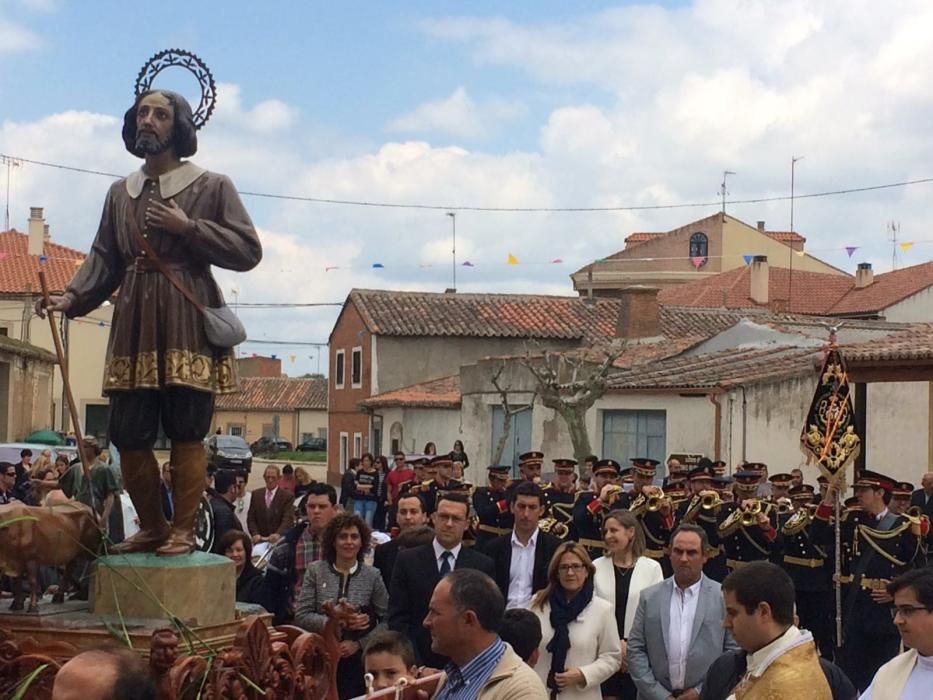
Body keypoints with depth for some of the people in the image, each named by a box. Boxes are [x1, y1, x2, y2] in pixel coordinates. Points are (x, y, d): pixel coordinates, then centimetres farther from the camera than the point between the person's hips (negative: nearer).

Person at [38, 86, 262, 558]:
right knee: (128, 435, 3)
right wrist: (72, 296, -5)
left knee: (186, 434, -4)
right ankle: (151, 527, 18)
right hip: (135, 324, 5)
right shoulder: (120, 193, 16)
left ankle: (183, 531, 5)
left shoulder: (211, 187, 3)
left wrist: (187, 227, -10)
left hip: (188, 324, -4)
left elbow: (248, 250, -3)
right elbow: (104, 258, 12)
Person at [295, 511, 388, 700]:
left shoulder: (372, 576, -1)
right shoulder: (315, 571, -1)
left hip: (359, 661, 0)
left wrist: (359, 644, -12)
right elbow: (301, 617, -5)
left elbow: (387, 620, -2)